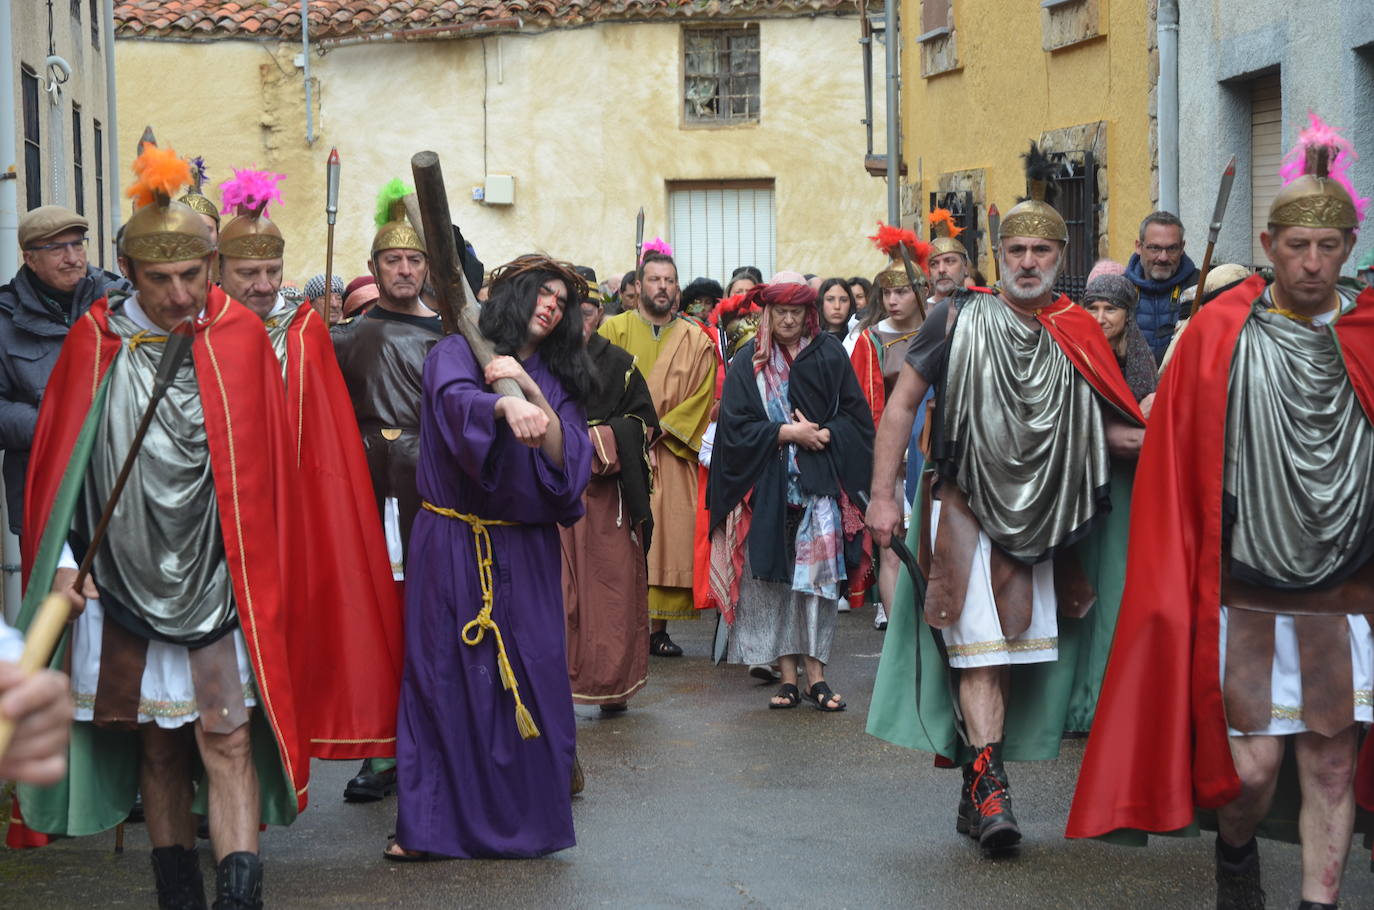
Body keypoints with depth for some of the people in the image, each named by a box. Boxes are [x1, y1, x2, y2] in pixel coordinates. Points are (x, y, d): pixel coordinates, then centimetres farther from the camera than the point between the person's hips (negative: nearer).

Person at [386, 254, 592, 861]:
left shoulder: (553, 378, 14)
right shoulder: (457, 353, 2)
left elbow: (568, 457, -2)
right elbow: (456, 401, -22)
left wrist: (531, 392, -14)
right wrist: (505, 406, -43)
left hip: (525, 551, 3)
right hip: (453, 545, -3)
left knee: (529, 678, -1)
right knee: (445, 676, -3)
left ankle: (526, 815, 9)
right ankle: (430, 823, 4)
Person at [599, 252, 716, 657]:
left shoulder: (696, 341, 9)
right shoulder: (613, 329, 8)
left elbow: (701, 396, 1)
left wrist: (659, 431, -10)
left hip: (671, 456, 1)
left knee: (670, 538, -3)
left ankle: (657, 627, 2)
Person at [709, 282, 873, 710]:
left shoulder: (829, 354, 6)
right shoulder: (748, 363, 5)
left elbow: (856, 416, 5)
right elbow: (736, 425, -4)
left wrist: (822, 433, -12)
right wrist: (789, 432, -11)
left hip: (821, 481, 0)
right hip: (769, 486, 0)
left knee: (818, 573, -7)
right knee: (776, 577, -1)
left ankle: (815, 673, -4)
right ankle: (788, 674, 3)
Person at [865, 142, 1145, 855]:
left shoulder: (1078, 336, 5)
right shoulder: (961, 318, -4)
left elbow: (1097, 426, 13)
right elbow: (902, 402, -1)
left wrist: (1148, 439, -9)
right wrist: (881, 495, -7)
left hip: (1038, 518, 4)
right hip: (964, 506, -4)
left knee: (1013, 651, 9)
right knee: (980, 649, -10)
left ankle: (974, 790, 21)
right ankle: (989, 790, -12)